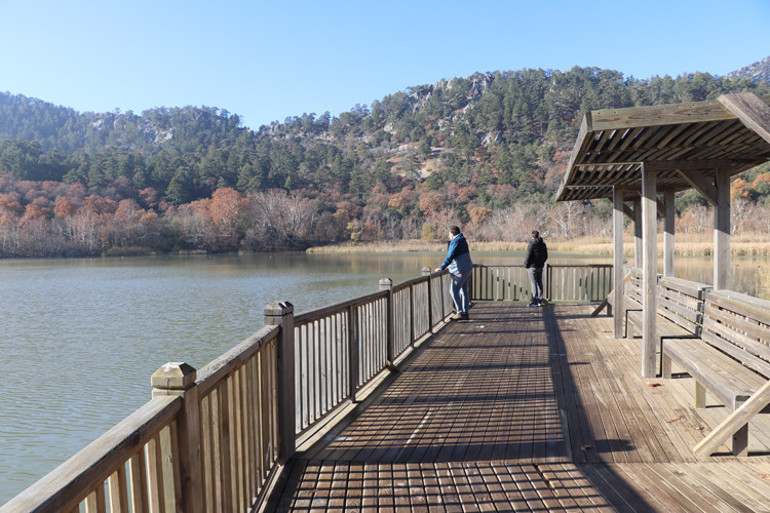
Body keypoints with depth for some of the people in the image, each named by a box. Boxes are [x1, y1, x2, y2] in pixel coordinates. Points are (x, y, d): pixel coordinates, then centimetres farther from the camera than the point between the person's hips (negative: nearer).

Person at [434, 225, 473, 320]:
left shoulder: (455, 242, -15)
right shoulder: (462, 241, 15)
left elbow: (450, 257, -25)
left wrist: (442, 267, -27)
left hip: (460, 271, -10)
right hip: (468, 269, 10)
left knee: (454, 291, -5)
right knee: (464, 291, 11)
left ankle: (460, 313, -6)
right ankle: (465, 313, 14)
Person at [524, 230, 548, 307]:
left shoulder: (532, 244, -14)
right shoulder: (543, 244, 8)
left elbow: (528, 256, -15)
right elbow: (546, 256, 14)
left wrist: (526, 265, -4)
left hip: (532, 267, -7)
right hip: (540, 267, 7)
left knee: (534, 283, -6)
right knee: (539, 283, 12)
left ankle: (535, 301, -7)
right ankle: (540, 301, 16)